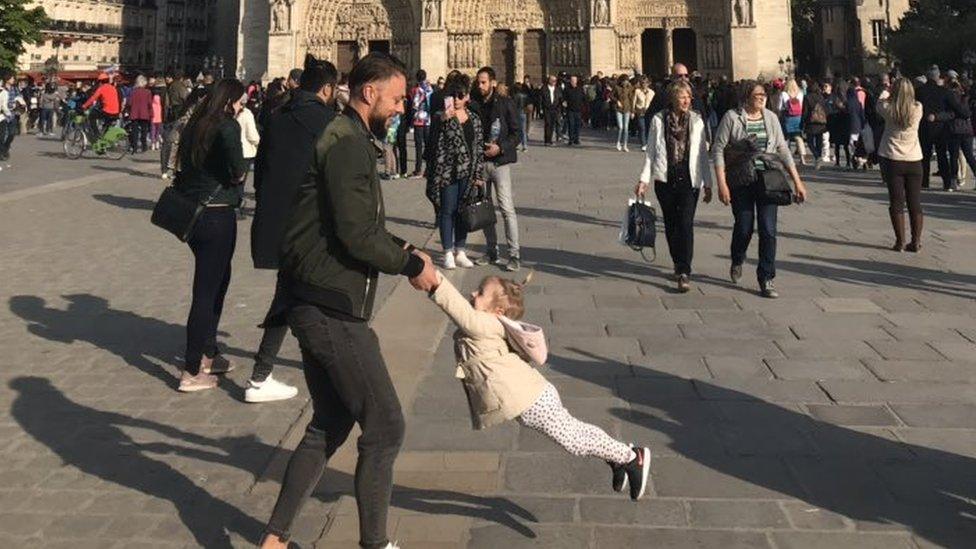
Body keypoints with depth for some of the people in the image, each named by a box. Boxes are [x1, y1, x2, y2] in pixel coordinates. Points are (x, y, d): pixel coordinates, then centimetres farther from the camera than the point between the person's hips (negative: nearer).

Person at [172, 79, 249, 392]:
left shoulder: (195, 126, 11)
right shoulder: (228, 126, -13)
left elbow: (185, 165, 11)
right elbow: (237, 169, -27)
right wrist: (239, 174, -7)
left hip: (192, 212, 8)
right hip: (217, 215, -8)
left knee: (217, 280, 23)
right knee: (207, 291, 0)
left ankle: (208, 354, 33)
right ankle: (192, 373, 7)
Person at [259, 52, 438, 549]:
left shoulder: (348, 139, 18)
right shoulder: (349, 144, -15)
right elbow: (356, 234, -21)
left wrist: (401, 249, 11)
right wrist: (411, 266, -9)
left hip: (319, 307, 11)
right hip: (333, 311, -11)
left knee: (329, 425, 18)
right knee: (385, 427, 1)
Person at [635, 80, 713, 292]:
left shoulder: (697, 121, 4)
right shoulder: (659, 120, 2)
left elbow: (703, 153, 7)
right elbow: (651, 152, 6)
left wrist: (707, 183, 7)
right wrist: (644, 179, -2)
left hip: (689, 179, -1)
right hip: (665, 179, 1)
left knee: (686, 224, -11)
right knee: (671, 224, 10)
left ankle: (684, 273, -11)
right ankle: (678, 265, 28)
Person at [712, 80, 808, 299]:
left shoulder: (770, 117, 7)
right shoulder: (732, 117, -5)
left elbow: (783, 149, 10)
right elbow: (718, 149, -7)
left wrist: (797, 181, 7)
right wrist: (722, 184, -14)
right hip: (741, 182, -2)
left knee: (768, 230, -4)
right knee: (744, 227, 5)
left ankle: (766, 280, 5)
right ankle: (737, 261, 38)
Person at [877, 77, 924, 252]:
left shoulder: (888, 109, -9)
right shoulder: (917, 109, -6)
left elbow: (880, 102, 13)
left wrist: (885, 92, 33)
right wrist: (905, 89, 33)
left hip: (892, 161, -2)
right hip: (914, 161, 2)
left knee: (896, 202, 3)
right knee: (915, 203, 8)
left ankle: (900, 242, 2)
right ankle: (916, 241, 10)